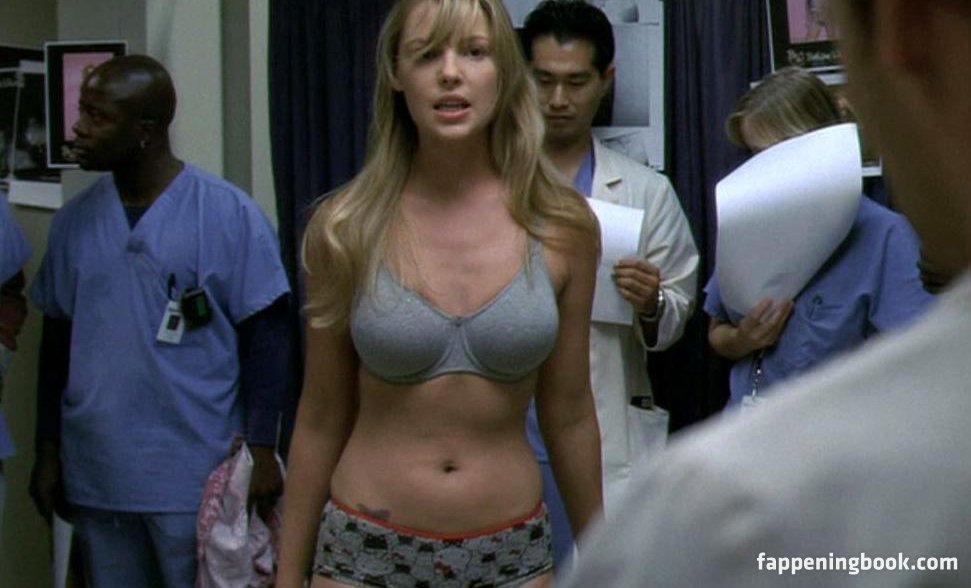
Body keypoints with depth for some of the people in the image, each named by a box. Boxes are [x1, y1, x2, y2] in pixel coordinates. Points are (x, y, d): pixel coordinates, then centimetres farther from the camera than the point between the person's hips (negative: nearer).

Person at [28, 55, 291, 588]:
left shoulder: (230, 213, -8)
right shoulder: (73, 221, 6)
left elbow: (264, 338, -6)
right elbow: (57, 339, 13)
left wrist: (261, 450, -9)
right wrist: (48, 452, 12)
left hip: (194, 481, -4)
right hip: (94, 477, 5)